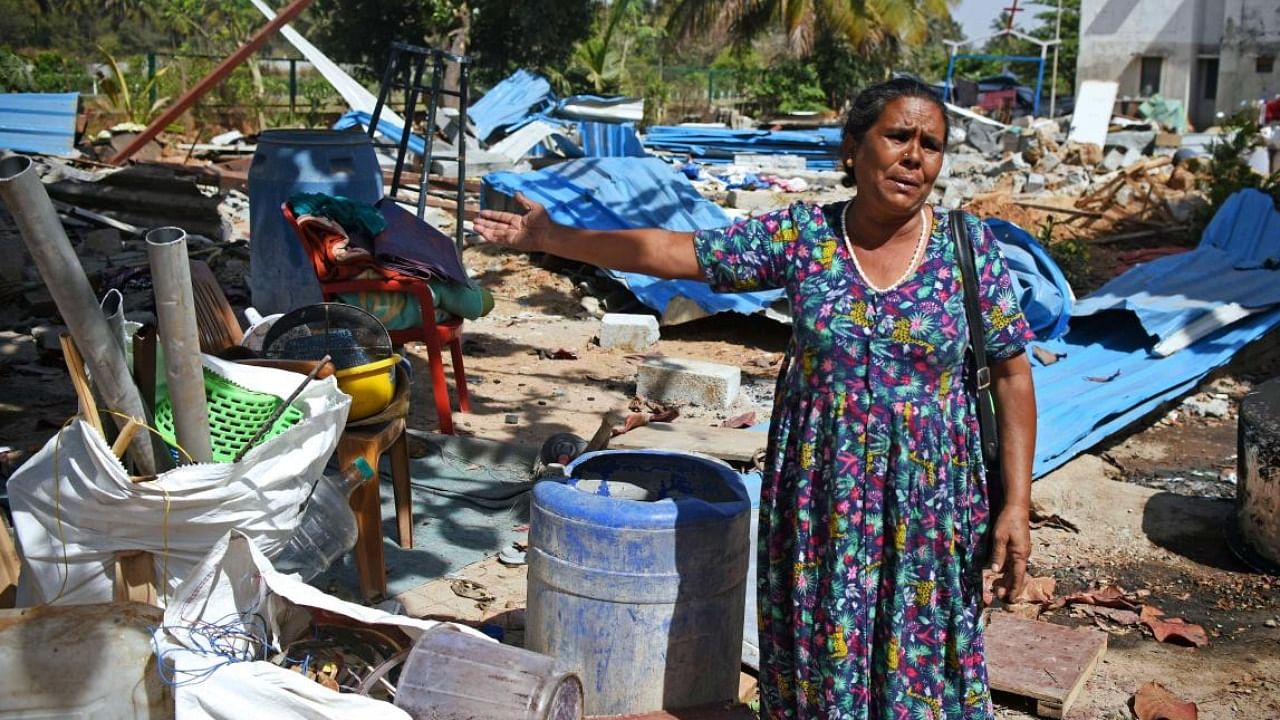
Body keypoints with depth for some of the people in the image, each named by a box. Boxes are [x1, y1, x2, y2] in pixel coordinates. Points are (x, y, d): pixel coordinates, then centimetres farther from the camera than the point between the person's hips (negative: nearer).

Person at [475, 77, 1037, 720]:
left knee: (918, 662, 11)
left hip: (929, 502, 0)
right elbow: (669, 251, -2)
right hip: (820, 495, 1)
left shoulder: (970, 246, -6)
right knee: (819, 653, 14)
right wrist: (553, 238, 0)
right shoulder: (800, 235, -6)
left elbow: (1012, 375, -2)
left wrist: (1017, 504, -6)